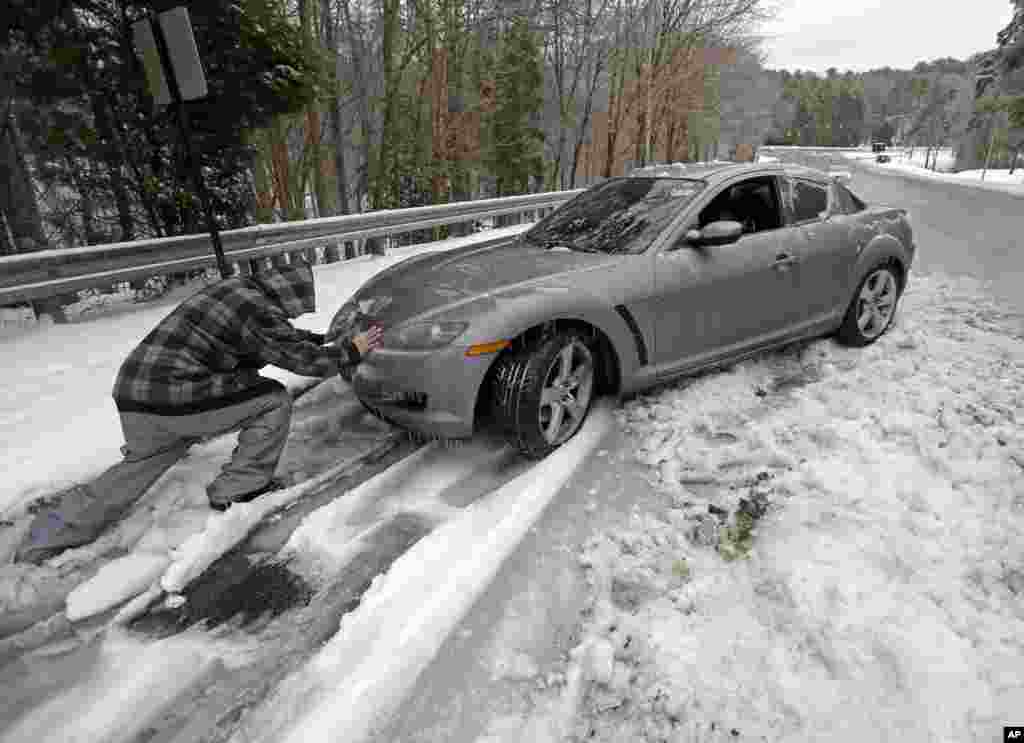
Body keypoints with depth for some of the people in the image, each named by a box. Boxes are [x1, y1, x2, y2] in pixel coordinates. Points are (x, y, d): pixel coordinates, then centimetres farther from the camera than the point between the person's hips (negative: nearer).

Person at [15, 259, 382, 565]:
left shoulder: (242, 288, 11)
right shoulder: (261, 312, -17)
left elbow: (282, 339, 25)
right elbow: (305, 360, -8)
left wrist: (320, 338, 28)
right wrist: (351, 351, 5)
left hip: (135, 391, 9)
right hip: (172, 398, -9)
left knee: (138, 468, 28)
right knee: (273, 400, 0)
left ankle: (44, 541, 32)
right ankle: (238, 489, 9)